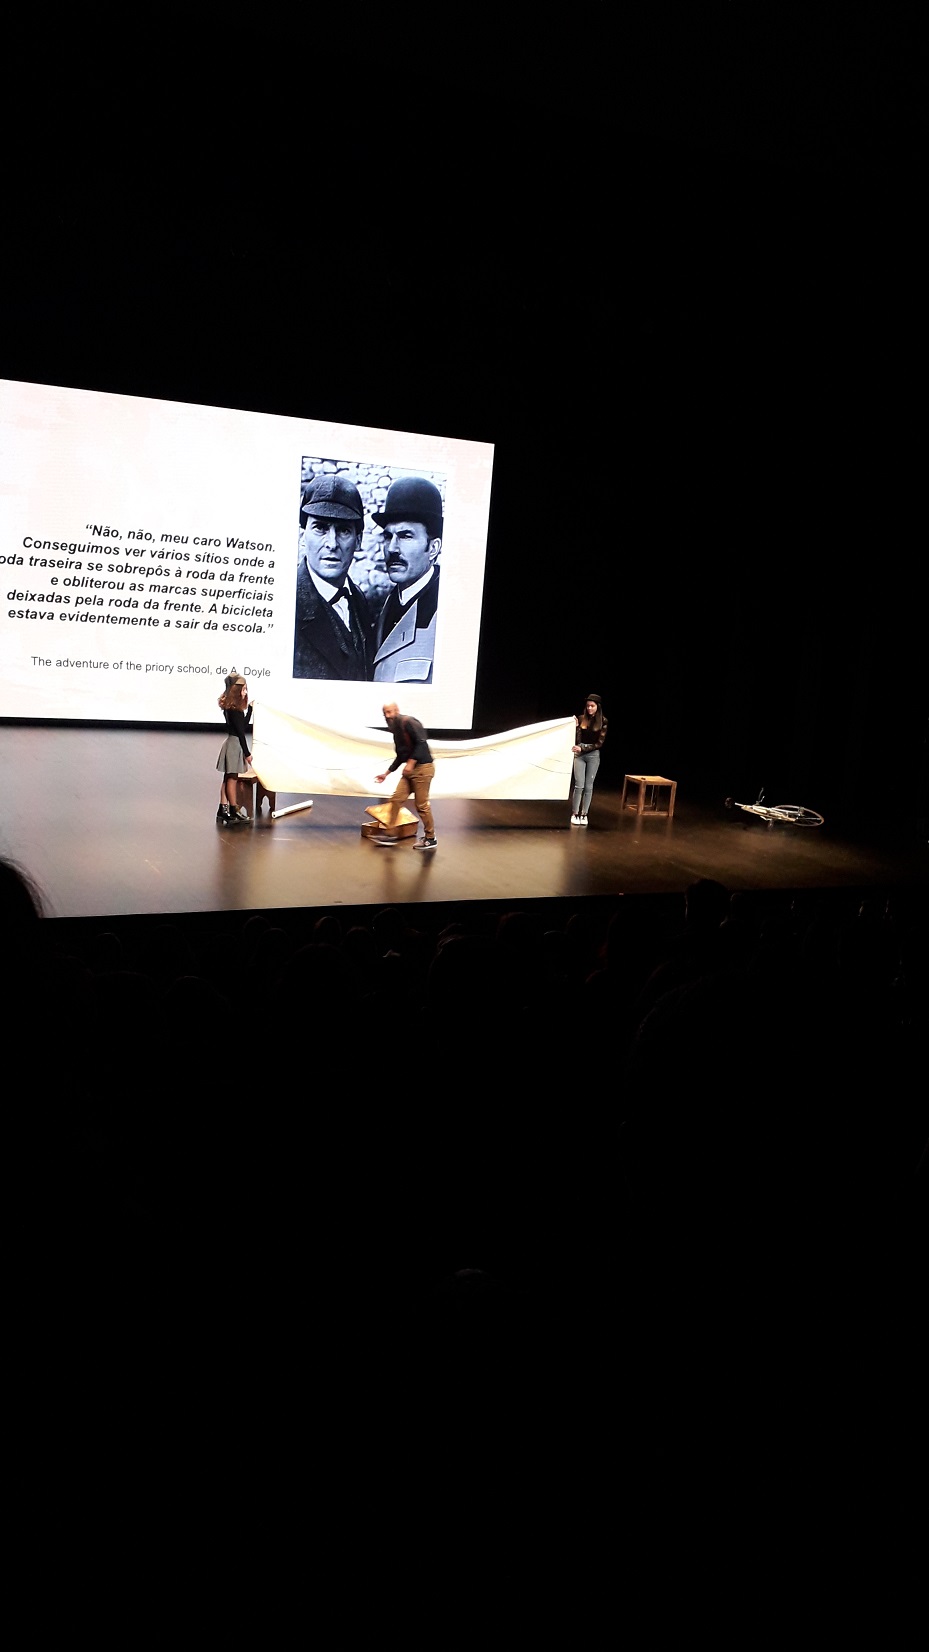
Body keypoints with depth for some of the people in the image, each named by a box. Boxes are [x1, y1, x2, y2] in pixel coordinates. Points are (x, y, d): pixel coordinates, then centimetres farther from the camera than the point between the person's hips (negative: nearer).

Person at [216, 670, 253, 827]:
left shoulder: (230, 707, 9)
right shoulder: (234, 709, -19)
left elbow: (243, 725, 12)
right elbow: (241, 731, -18)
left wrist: (250, 708, 10)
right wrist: (247, 753, -14)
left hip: (232, 743, 9)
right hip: (235, 744, -9)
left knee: (228, 778, 13)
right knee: (233, 778, -2)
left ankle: (223, 809, 17)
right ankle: (234, 811, 5)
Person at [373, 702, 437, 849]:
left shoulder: (408, 722, -12)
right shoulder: (396, 730, 16)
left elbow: (421, 743, -21)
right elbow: (400, 756, 23)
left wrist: (410, 763, -23)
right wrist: (386, 773, 22)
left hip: (423, 768, -9)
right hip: (410, 770, 9)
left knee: (421, 804, -4)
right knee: (396, 799, 4)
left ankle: (430, 839, 9)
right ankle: (389, 833, 9)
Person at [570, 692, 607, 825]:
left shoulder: (603, 721, -3)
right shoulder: (581, 719, 0)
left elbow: (599, 742, -5)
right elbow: (576, 738, 1)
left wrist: (583, 748, -13)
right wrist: (575, 726, -15)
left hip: (593, 755, 0)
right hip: (579, 755, 0)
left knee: (588, 786, 4)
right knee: (579, 785, -4)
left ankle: (584, 814, 11)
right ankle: (575, 814, 4)